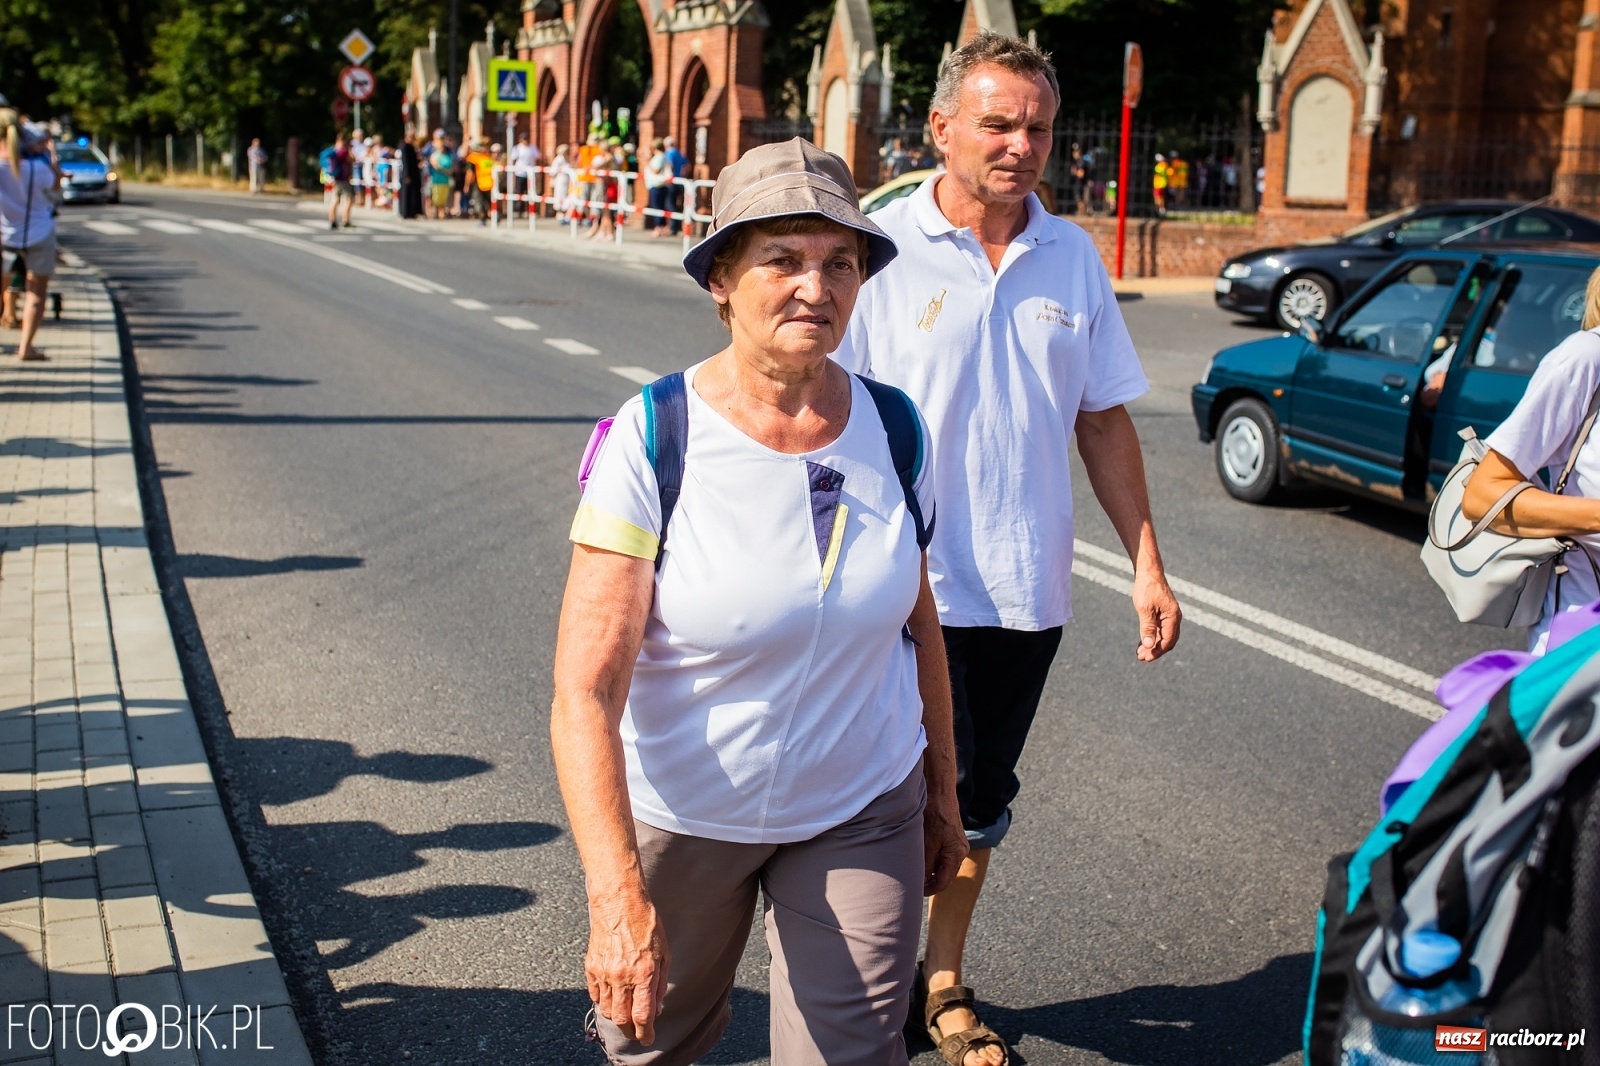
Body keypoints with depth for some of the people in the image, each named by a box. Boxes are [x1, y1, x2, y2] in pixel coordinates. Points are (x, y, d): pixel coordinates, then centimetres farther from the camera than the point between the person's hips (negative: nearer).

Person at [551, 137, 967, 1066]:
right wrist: (618, 896, -34)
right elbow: (586, 690, -25)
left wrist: (942, 794, 12)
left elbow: (918, 622, 6)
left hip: (863, 812, 2)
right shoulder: (652, 443, -20)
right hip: (681, 814, -1)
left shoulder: (896, 430, -7)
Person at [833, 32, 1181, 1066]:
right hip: (913, 587, -4)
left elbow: (1104, 418, 12)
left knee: (982, 797, 16)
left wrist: (1148, 563, 9)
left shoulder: (1074, 256, 6)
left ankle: (945, 983, 35)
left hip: (1029, 589, 4)